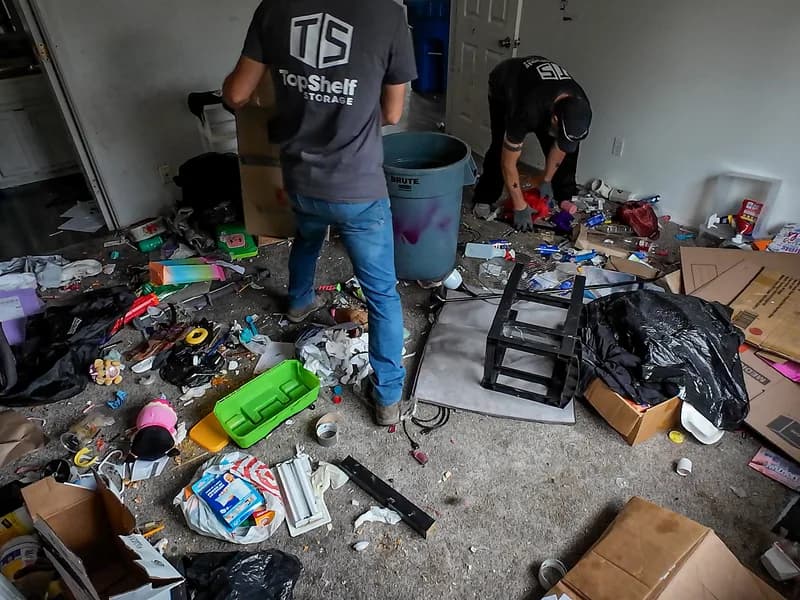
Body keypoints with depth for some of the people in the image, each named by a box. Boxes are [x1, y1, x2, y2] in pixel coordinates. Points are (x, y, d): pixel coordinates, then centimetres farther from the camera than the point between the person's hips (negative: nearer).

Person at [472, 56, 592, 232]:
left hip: (543, 86, 4)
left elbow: (560, 148, -11)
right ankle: (484, 199, -6)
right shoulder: (528, 111, -46)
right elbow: (508, 163, -37)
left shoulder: (580, 108, -31)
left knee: (569, 146, -8)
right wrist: (520, 208, -32)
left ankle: (564, 197, 7)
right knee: (501, 147, -22)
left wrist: (547, 181, -5)